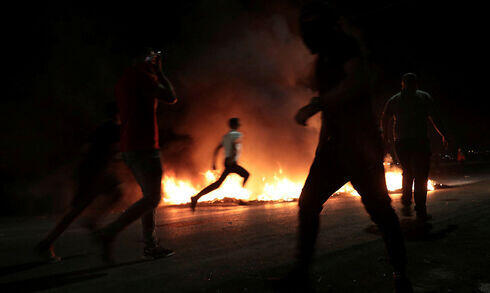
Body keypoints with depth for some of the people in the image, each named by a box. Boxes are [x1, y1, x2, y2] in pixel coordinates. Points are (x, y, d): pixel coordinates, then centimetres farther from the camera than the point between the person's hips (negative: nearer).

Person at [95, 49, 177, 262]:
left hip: (129, 147, 10)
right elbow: (171, 98, -9)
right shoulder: (142, 75, -8)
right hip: (143, 146, -10)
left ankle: (151, 246, 13)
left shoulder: (123, 80, 21)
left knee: (150, 196, 12)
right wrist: (159, 72, 4)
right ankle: (109, 233, -12)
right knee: (152, 198, -8)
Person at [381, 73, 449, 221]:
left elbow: (384, 119, 12)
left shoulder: (393, 100, 13)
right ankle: (421, 211, -2)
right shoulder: (424, 97, 7)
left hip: (400, 142, 3)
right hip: (420, 141, -3)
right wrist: (443, 135, 5)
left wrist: (385, 135, 26)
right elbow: (435, 118, 0)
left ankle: (406, 204, 12)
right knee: (421, 176, 0)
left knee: (408, 173, 19)